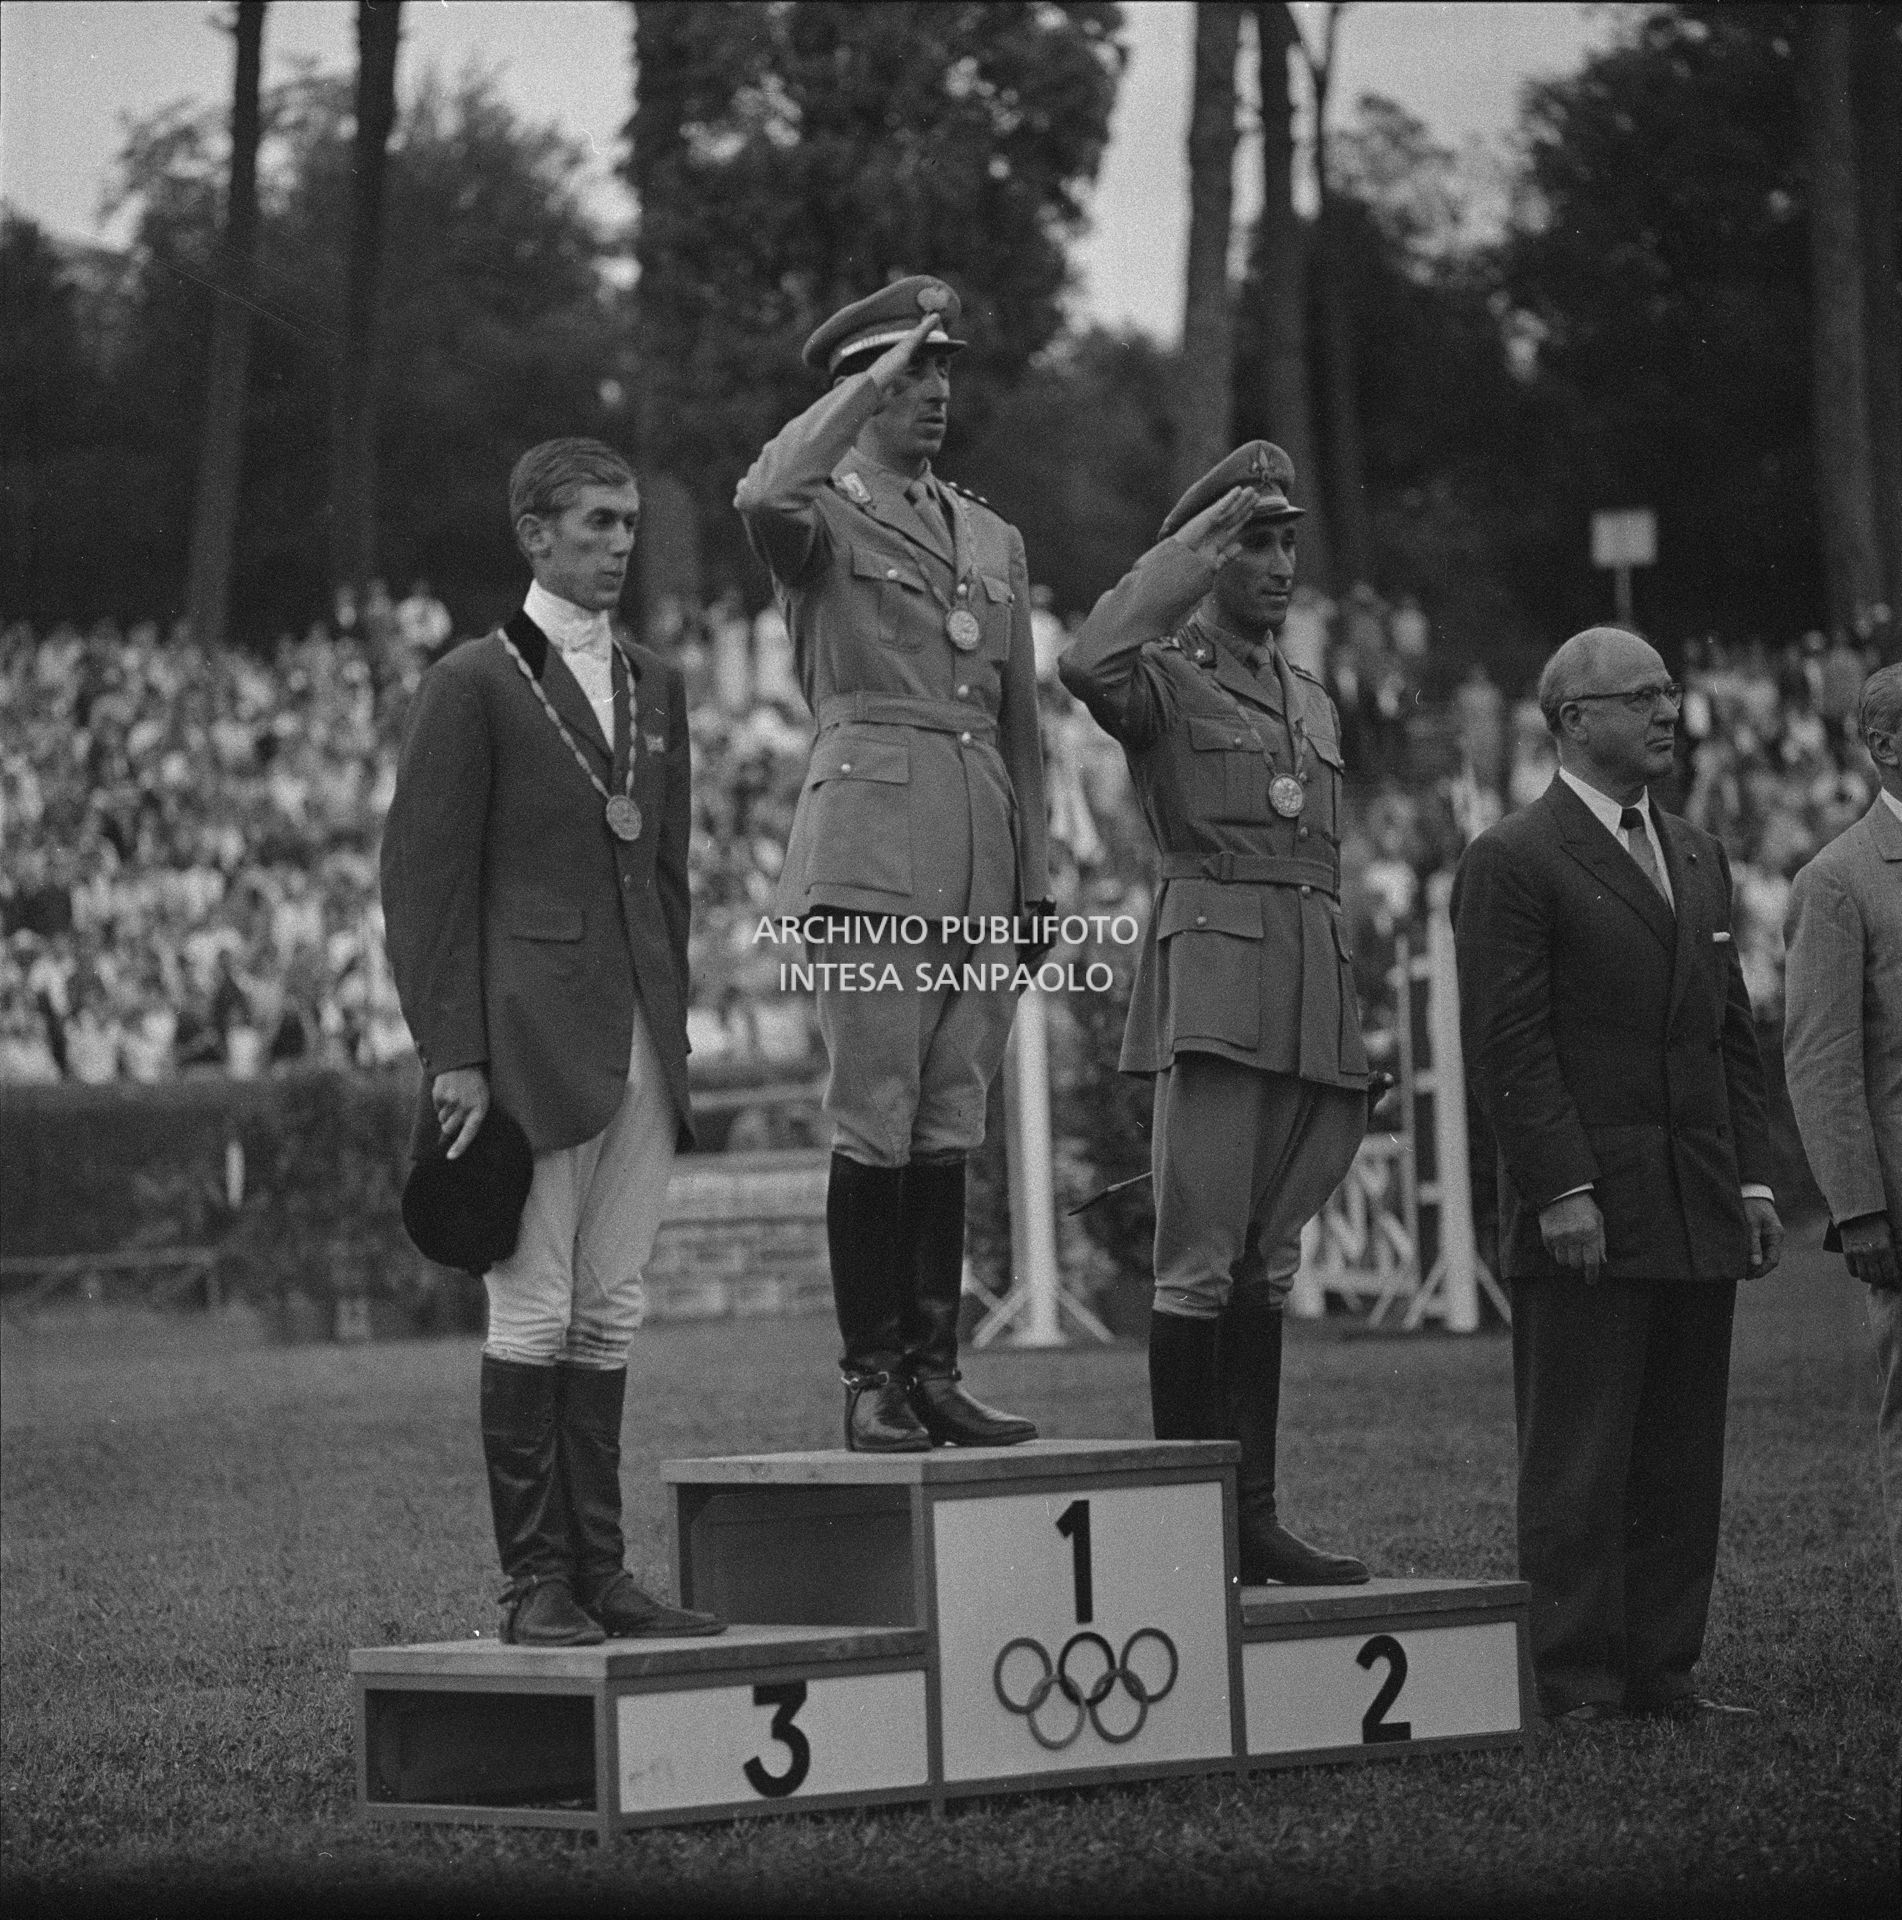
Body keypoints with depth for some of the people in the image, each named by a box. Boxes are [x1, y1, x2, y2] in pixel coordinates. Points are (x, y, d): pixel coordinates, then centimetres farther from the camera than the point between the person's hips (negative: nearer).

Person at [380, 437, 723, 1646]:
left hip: (639, 1042, 6)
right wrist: (454, 1055, -12)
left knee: (610, 1317, 8)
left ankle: (598, 1570, 12)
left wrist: (674, 1025, 13)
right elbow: (428, 877, -6)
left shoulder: (655, 686, 16)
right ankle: (535, 1582, -1)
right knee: (534, 1312, -5)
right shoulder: (476, 685, -3)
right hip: (531, 1036, -6)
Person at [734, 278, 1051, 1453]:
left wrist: (1036, 880, 15)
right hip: (872, 851, -6)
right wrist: (874, 378, -15)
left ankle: (935, 1371, 9)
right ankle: (873, 1385, -4)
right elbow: (763, 499, -24)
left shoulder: (994, 541, 21)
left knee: (951, 1126, 6)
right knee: (875, 1124, -7)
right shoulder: (822, 519, 3)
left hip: (980, 862, 6)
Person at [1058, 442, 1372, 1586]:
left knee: (1269, 1259, 8)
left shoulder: (1314, 704, 23)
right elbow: (1088, 667, -24)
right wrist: (1195, 547, -16)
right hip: (1213, 975, -7)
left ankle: (1255, 1514, 10)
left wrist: (1352, 1039, 23)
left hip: (1315, 978, 7)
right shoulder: (1165, 677, 1)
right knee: (1202, 1256, -9)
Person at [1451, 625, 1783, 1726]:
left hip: (1699, 1213, 7)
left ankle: (1663, 1669, 12)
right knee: (1580, 1466, -3)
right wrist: (1561, 1191, -16)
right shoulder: (1513, 863, -4)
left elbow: (1734, 1035, 19)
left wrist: (1755, 1176, 10)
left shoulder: (1700, 860, 19)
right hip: (1585, 1216, -7)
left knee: (1684, 1462, 7)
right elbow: (1510, 1046, -10)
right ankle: (1575, 1678, 0)